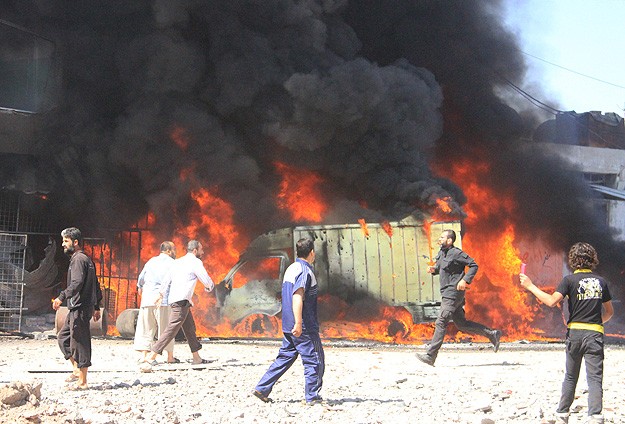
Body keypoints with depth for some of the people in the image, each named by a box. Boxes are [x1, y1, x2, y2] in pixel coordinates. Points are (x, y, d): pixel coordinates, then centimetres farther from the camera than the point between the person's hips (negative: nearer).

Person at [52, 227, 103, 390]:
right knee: (63, 337, 16)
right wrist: (96, 307, 25)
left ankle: (82, 382, -3)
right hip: (76, 308, 10)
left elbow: (77, 283, -25)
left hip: (80, 308, -10)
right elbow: (96, 286, 22)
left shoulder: (79, 259, -11)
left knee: (79, 343, -6)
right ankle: (77, 370, 16)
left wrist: (61, 297, -32)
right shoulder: (87, 259, 20)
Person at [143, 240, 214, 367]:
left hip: (175, 299, 10)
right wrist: (210, 286, 16)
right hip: (181, 301, -10)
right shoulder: (195, 262, -6)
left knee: (190, 328, 15)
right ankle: (152, 357, -13)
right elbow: (207, 281, -5)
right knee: (171, 330, -10)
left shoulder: (178, 262, 17)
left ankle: (196, 357, 20)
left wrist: (160, 295, 9)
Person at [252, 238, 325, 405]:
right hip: (305, 327, -9)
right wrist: (298, 323, -32)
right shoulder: (305, 271, -15)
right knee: (314, 360, 1)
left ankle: (262, 389, 12)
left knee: (285, 357, 14)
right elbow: (297, 297, -26)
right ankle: (312, 396, 4)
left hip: (288, 326, 9)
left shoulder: (291, 268, 14)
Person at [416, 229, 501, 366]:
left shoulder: (456, 253, -12)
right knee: (461, 324, 13)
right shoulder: (441, 253, 14)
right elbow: (439, 267, 28)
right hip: (447, 292, 10)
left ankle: (430, 356, -12)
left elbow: (474, 266, -11)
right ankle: (492, 334, 22)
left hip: (454, 292, -10)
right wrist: (433, 270, 6)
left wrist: (465, 280, -21)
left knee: (441, 323, -12)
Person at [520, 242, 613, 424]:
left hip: (575, 332, -1)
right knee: (595, 378, -3)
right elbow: (609, 312, 13)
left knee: (571, 377, 14)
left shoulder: (570, 280, -4)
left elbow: (552, 301, -15)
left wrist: (530, 286, -8)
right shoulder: (601, 281, 6)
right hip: (595, 334, 1)